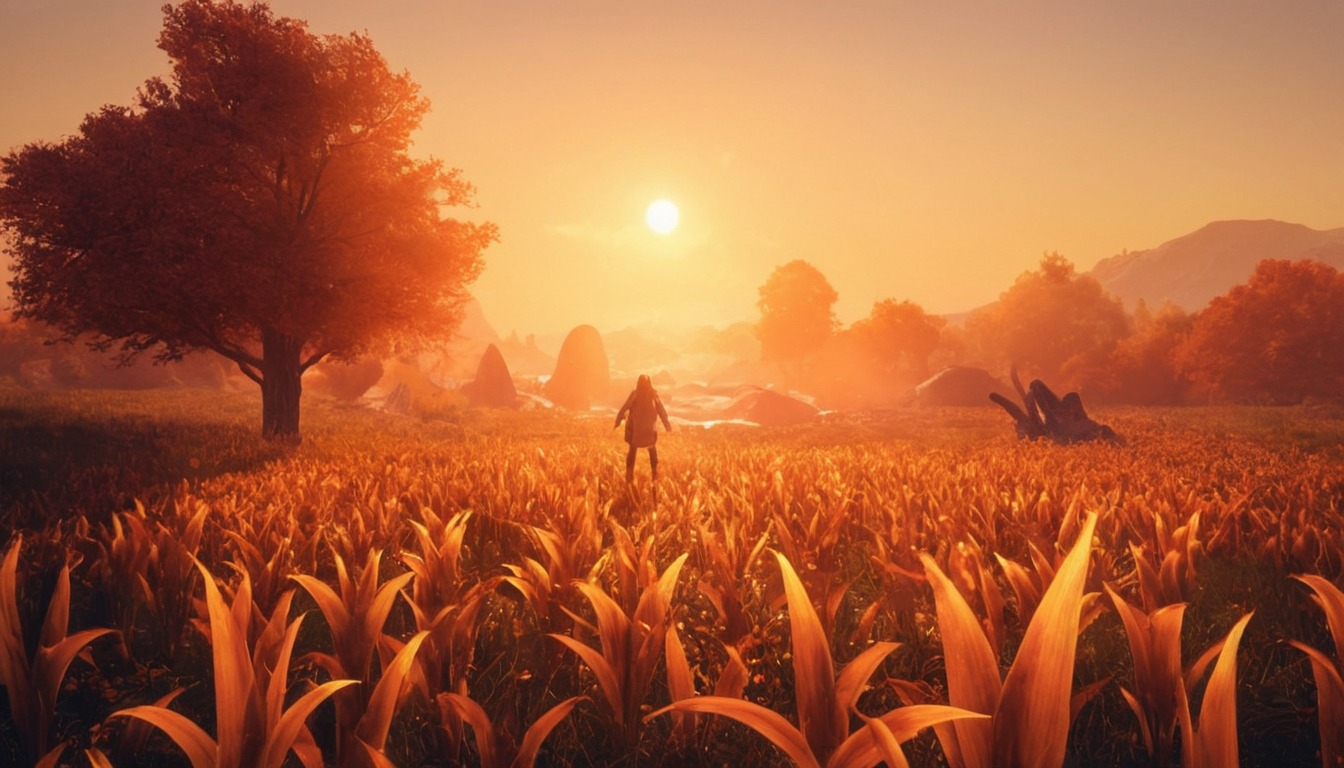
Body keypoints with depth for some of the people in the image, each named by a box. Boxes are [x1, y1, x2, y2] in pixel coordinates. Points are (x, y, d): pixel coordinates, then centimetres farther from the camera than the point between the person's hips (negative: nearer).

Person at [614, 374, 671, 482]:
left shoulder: (635, 394, -9)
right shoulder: (654, 394, -4)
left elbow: (624, 408, -8)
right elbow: (661, 410, 3)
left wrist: (618, 421, 0)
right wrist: (667, 424, 13)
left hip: (635, 427, -1)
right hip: (650, 427, 2)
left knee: (632, 450, 11)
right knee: (653, 449, 21)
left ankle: (629, 475, 2)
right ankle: (655, 473, 15)